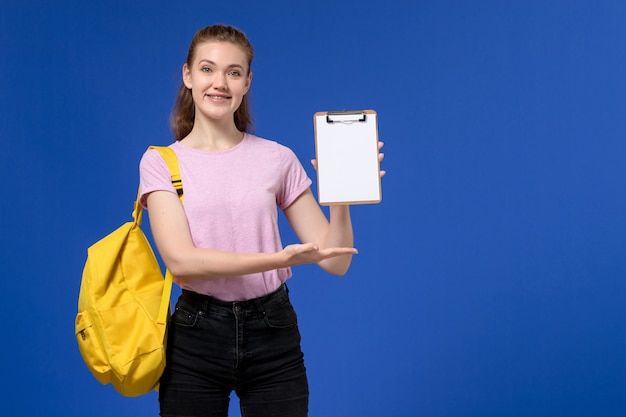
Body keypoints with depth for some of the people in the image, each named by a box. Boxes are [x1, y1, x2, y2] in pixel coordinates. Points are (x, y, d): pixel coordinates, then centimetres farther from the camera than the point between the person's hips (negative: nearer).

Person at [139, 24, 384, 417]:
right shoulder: (160, 162, -1)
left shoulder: (278, 159, 2)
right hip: (197, 336, -1)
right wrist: (278, 259, -25)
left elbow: (334, 261, 0)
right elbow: (181, 261, -15)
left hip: (272, 331, 1)